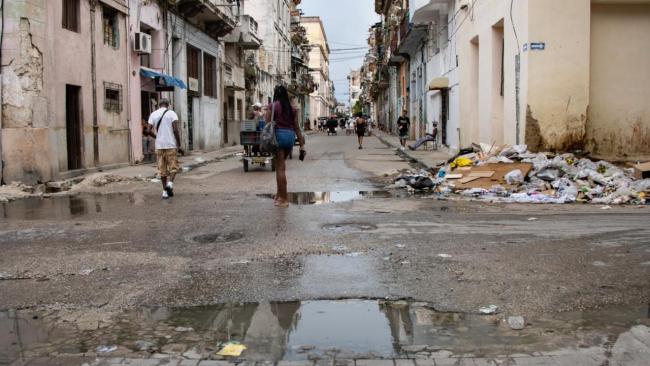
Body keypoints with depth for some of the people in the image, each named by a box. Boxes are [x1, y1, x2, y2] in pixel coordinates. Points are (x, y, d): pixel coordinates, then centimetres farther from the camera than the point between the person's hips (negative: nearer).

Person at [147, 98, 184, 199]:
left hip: (159, 145, 3)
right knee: (173, 167, 7)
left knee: (162, 169, 10)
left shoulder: (153, 114, 7)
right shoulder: (171, 113, -2)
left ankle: (165, 191, 9)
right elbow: (175, 130, -11)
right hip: (171, 145, -3)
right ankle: (170, 183, -17)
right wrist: (179, 145, -5)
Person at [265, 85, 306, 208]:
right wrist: (302, 145, 12)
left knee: (280, 168, -1)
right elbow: (297, 127, 10)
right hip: (291, 136, 4)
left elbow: (267, 124, -6)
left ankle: (284, 199, 0)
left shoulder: (272, 106, 0)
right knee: (281, 165, 20)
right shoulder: (292, 109, 11)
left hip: (278, 134, -4)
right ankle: (280, 193, 22)